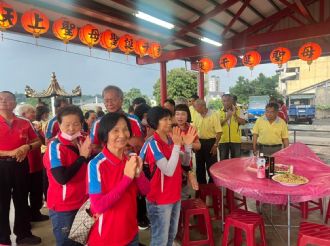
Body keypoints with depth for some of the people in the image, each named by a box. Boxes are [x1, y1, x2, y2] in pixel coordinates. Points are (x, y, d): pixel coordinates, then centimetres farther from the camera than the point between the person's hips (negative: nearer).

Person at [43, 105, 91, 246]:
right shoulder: (55, 146, -17)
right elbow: (62, 178, -28)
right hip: (62, 207, -6)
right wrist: (82, 157, -22)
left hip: (82, 202, 6)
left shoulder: (83, 142, 1)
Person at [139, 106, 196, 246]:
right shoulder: (153, 144, -21)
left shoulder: (171, 140, 0)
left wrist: (187, 145, -7)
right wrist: (177, 145, -27)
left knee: (171, 234, 24)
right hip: (160, 199, -7)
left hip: (175, 196, 7)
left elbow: (185, 163, 9)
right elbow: (169, 170, -28)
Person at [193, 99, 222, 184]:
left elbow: (219, 131, -14)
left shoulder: (214, 115, -14)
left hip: (210, 142, -5)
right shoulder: (197, 116, 3)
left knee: (211, 166, 4)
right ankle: (201, 184, 31)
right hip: (199, 142, 6)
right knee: (199, 166, 15)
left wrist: (215, 145, -17)